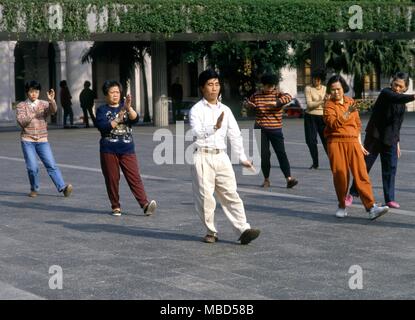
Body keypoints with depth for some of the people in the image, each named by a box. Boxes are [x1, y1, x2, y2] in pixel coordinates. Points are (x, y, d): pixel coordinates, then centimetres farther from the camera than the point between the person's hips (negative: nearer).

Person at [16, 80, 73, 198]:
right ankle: (34, 189, 15)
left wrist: (51, 100, -35)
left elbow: (53, 110, -15)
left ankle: (62, 187, -17)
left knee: (51, 165, -9)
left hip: (42, 141, 1)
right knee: (32, 167, -5)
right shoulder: (21, 106, 3)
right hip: (27, 141, -1)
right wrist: (33, 115, -26)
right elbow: (21, 121, -11)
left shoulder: (44, 104, 6)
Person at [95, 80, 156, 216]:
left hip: (127, 149, 1)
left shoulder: (125, 108, 13)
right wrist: (118, 119, -18)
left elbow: (135, 119, -6)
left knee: (134, 177, -7)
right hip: (109, 150, -1)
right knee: (112, 179, 3)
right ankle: (115, 207, 14)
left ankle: (145, 205, -16)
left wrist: (129, 107, -23)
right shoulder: (102, 110, 5)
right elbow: (102, 127, -11)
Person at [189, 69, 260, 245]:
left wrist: (242, 158, 14)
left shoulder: (225, 110, 13)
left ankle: (243, 230, -9)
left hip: (221, 156, 4)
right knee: (205, 197, 0)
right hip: (202, 157, -3)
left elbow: (234, 135, 15)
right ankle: (211, 232, 13)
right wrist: (215, 127, -35)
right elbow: (196, 132, -19)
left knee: (231, 194, -3)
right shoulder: (197, 110, -2)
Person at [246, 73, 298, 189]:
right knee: (264, 154, 3)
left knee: (281, 153, -6)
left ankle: (289, 178, -9)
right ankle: (266, 180, 13)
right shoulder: (256, 95, 6)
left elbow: (288, 97, -19)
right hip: (260, 129, 1)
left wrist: (276, 102, -33)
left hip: (275, 128, -1)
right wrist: (250, 104, -2)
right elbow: (248, 102, 22)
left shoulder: (278, 94, -1)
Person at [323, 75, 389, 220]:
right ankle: (342, 206, 17)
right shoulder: (329, 105, 1)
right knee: (340, 174, 0)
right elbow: (334, 124, -15)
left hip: (353, 142, 3)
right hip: (336, 142, -3)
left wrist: (359, 143, 18)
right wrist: (348, 113, -24)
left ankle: (371, 208, -14)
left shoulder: (351, 102, 13)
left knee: (361, 174, -7)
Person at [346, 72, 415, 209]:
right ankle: (352, 194, 14)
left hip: (390, 140, 6)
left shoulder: (402, 104, 10)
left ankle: (389, 199, 10)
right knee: (365, 165, 1)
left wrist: (397, 142, 18)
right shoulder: (386, 93, -11)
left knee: (390, 168, 3)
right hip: (375, 136, -6)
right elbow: (397, 98, -35)